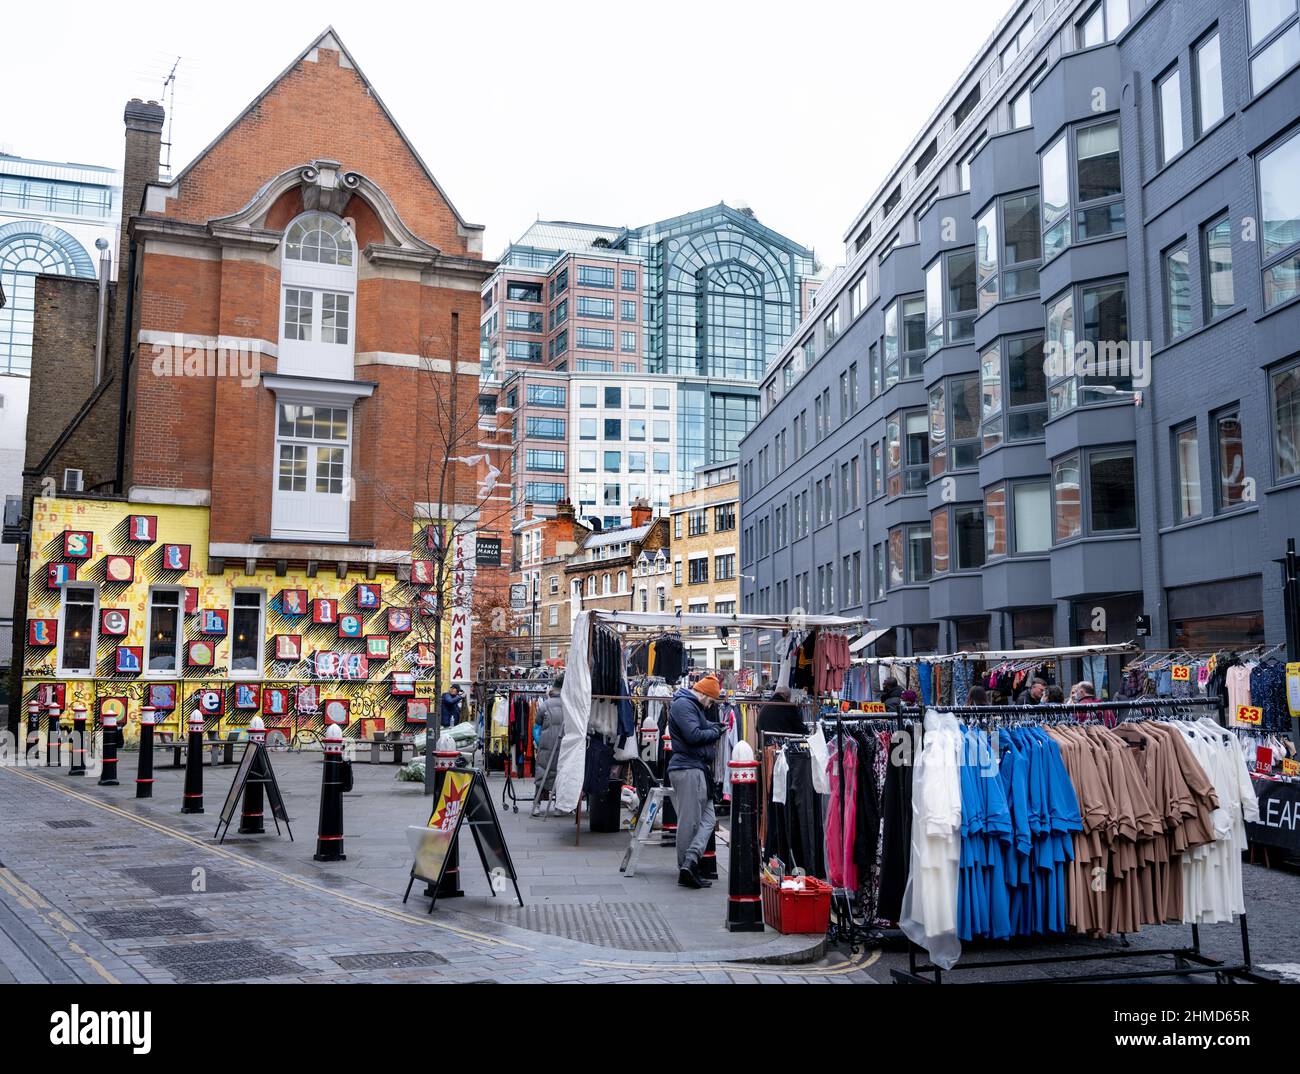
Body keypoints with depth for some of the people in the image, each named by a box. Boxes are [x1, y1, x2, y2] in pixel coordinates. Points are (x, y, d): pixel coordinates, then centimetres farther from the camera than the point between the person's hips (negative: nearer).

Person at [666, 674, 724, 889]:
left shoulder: (693, 706, 22)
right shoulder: (682, 705, -11)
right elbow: (694, 735, -19)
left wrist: (715, 727, 9)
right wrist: (716, 732, -5)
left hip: (696, 769, 10)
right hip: (689, 769, -10)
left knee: (707, 818, 6)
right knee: (690, 821, -7)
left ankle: (689, 864, 1)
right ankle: (688, 867, -4)